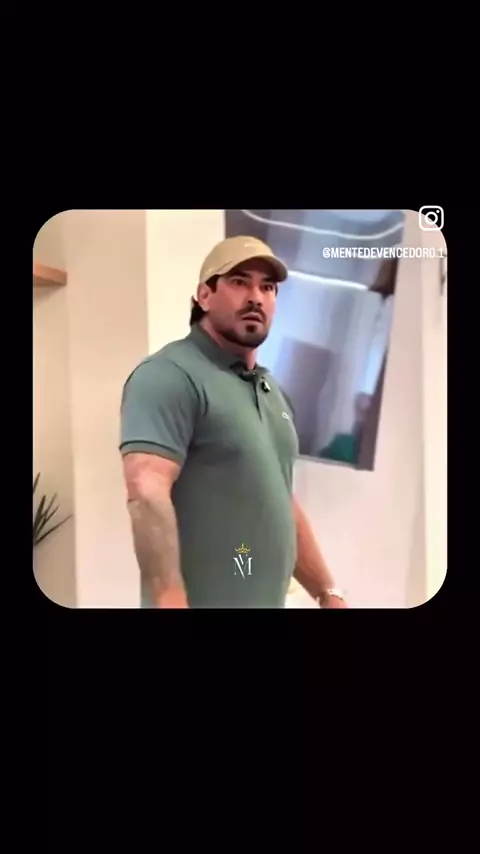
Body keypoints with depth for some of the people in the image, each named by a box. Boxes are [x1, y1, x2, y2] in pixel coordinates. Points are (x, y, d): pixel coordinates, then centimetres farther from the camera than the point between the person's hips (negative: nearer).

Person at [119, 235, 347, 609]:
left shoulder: (271, 390, 13)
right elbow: (147, 493, -26)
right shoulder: (170, 375, -14)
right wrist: (169, 601, -33)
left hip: (270, 600, 8)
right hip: (204, 600, -8)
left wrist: (328, 591, 14)